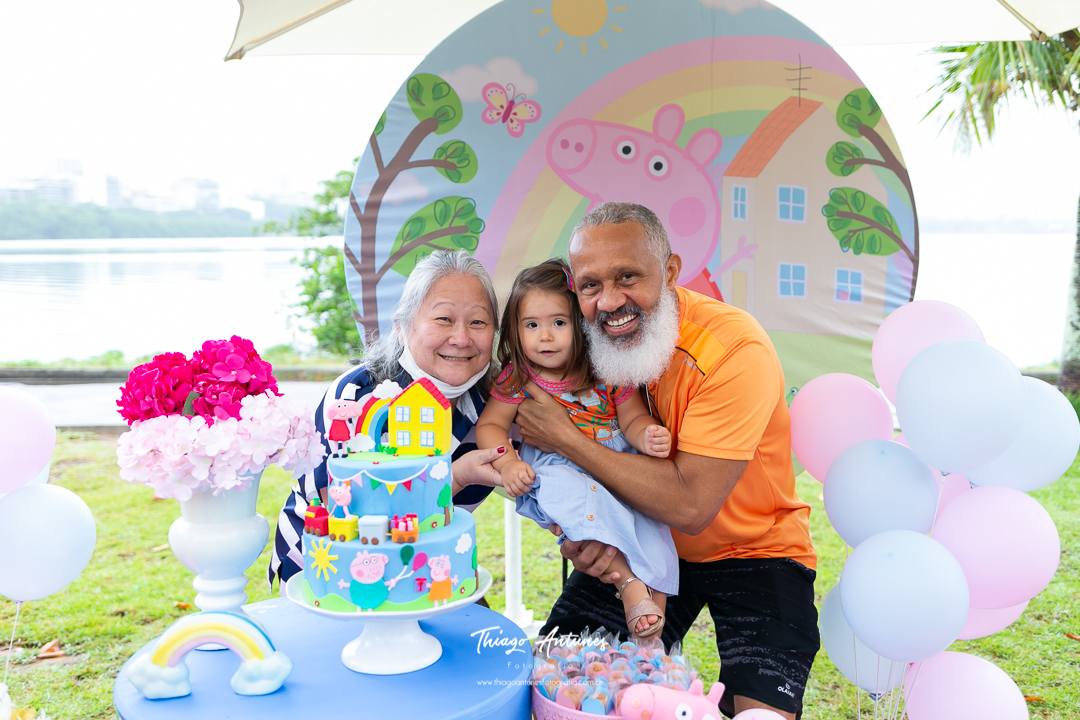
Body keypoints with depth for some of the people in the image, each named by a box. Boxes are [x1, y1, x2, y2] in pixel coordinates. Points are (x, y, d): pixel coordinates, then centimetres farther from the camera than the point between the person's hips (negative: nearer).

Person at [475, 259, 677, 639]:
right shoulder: (517, 378, -1)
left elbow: (633, 419, 1)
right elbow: (489, 425, 1)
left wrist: (648, 436, -23)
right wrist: (507, 462, -17)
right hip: (554, 466, -1)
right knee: (562, 488, -34)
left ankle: (655, 595, -19)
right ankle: (630, 583, -36)